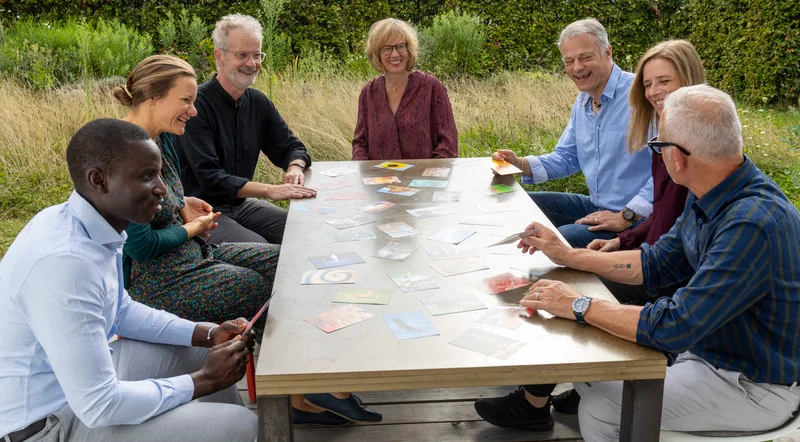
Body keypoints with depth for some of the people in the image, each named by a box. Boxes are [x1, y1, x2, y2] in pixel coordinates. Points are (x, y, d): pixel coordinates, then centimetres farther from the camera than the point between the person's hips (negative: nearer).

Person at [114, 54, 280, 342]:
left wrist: (183, 204, 1)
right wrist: (193, 229, -8)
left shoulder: (160, 138, 4)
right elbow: (141, 247, -24)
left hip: (190, 253, 10)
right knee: (263, 289, -10)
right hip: (149, 280, -10)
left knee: (280, 262, 6)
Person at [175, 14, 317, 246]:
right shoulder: (196, 104, -18)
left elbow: (291, 147, 10)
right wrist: (270, 190, -33)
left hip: (242, 204, 7)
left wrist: (295, 168, -15)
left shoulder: (258, 102, 3)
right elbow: (210, 179, -25)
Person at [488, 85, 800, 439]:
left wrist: (580, 306, -22)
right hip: (707, 341, 8)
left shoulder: (754, 224, -33)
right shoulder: (711, 197, -3)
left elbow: (675, 327, -33)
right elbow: (655, 264, 9)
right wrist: (567, 256, 8)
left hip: (753, 385, -8)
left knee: (600, 410, -11)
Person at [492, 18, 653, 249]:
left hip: (636, 219, -9)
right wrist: (520, 164, 1)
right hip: (593, 205, 9)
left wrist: (627, 216, -25)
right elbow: (567, 158, 20)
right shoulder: (582, 102, 12)